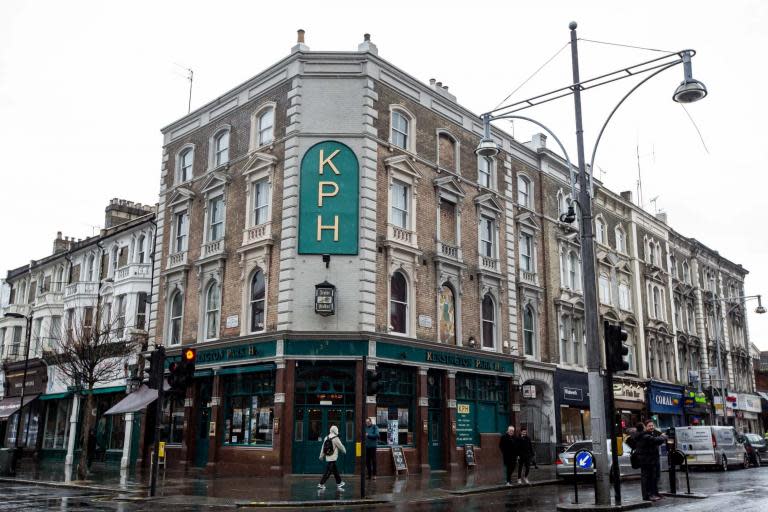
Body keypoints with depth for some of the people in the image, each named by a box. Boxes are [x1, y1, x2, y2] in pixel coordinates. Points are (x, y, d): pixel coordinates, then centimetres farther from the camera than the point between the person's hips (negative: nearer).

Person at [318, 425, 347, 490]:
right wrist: (344, 451, 17)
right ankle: (321, 484, -7)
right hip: (332, 458, -8)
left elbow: (323, 447, 11)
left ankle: (339, 483, 26)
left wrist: (321, 456, 18)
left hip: (327, 458, 8)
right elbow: (340, 446, -2)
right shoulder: (335, 438, -12)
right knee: (328, 472, -5)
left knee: (335, 471, 17)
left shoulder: (326, 438, 7)